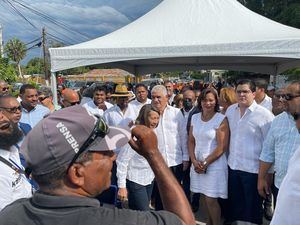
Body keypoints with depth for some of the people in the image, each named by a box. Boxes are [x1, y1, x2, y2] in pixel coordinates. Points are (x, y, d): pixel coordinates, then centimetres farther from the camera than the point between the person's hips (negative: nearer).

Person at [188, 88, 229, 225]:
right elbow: (191, 141, 7)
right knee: (206, 198, 15)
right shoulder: (195, 117, 5)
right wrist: (194, 161, -5)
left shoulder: (221, 120, -11)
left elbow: (221, 147, -14)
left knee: (211, 200, 1)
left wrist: (205, 163, -12)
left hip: (214, 165, -4)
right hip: (198, 164, 5)